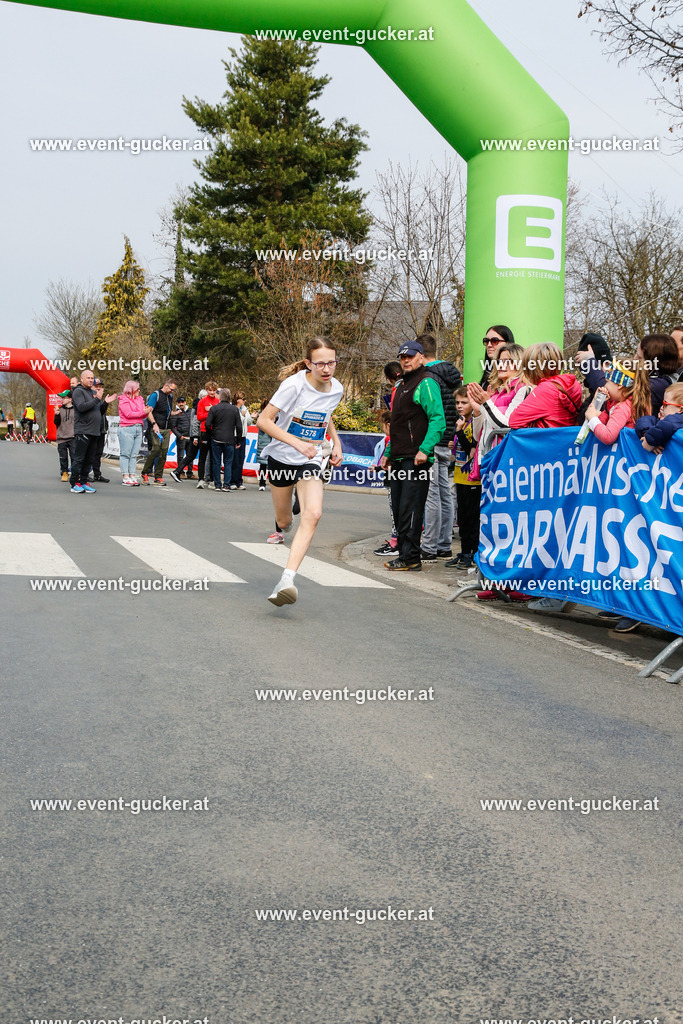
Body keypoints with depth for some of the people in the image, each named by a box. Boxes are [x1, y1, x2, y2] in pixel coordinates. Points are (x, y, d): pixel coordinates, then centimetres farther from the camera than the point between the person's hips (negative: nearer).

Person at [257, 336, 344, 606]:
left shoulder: (336, 389, -3)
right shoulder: (294, 385, -19)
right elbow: (264, 420, -19)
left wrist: (336, 442, 8)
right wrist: (297, 443, -28)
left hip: (311, 462, 2)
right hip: (281, 458, -2)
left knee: (313, 514, -24)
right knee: (284, 520, 14)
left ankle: (287, 579, -32)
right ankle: (281, 528, 56)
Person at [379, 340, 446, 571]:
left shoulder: (426, 383, -7)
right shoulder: (402, 385, 22)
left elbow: (438, 420, -17)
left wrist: (424, 450, -25)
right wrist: (388, 453, 25)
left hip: (416, 459, -9)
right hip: (399, 459, 9)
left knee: (410, 509, -9)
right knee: (399, 508, 9)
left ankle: (411, 558, -6)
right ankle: (404, 553, 15)